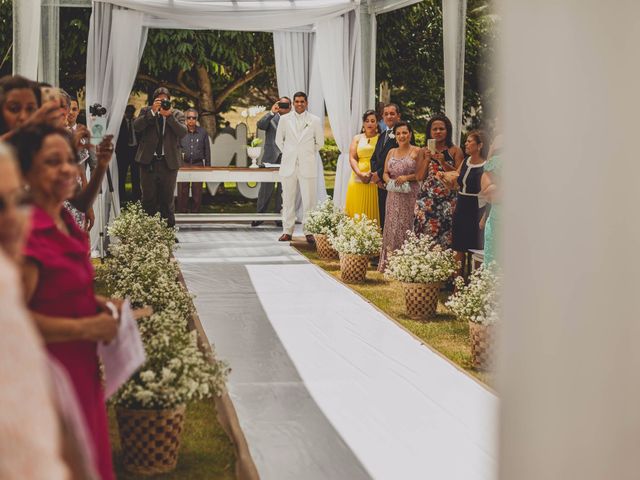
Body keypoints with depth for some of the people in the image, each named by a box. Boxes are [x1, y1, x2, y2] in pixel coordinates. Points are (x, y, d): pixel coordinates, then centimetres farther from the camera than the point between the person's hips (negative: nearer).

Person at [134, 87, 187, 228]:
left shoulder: (177, 114, 7)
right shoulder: (146, 112, 8)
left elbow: (183, 132, -9)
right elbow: (136, 126, -9)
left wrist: (169, 115, -17)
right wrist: (152, 111, -15)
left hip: (169, 162, 0)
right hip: (148, 161, 0)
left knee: (167, 198, 5)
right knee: (148, 198, 3)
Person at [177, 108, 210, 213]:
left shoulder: (203, 132, 7)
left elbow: (207, 151, 10)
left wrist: (208, 166, 8)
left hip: (198, 164, 1)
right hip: (183, 164, -1)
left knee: (197, 192, 2)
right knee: (182, 192, -2)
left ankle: (196, 212, 9)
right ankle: (182, 212, 5)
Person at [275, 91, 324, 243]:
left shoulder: (315, 121, 2)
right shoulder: (284, 119, 5)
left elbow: (320, 142, 13)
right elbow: (279, 140, 16)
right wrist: (288, 153, 12)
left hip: (307, 166, -1)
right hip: (288, 165, 1)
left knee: (309, 200, -3)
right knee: (288, 199, 4)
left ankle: (309, 231, 3)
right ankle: (287, 231, 9)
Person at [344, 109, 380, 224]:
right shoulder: (357, 138, 13)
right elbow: (352, 158, 5)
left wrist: (371, 173, -17)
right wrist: (360, 174, -11)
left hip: (374, 181, -3)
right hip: (358, 179, 3)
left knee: (372, 212, -3)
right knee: (356, 211, 1)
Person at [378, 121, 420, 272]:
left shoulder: (417, 152, 0)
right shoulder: (391, 152, 16)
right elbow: (385, 173, 15)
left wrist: (407, 177, -17)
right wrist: (389, 181, -5)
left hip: (410, 196, -5)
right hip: (393, 196, 5)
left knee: (406, 226, -6)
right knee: (392, 226, 4)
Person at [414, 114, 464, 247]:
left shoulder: (455, 151, 4)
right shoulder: (424, 151, 10)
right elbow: (419, 177, 4)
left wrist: (443, 162, -13)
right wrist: (427, 159, -9)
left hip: (448, 200, -2)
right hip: (426, 200, 2)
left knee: (445, 238, -5)